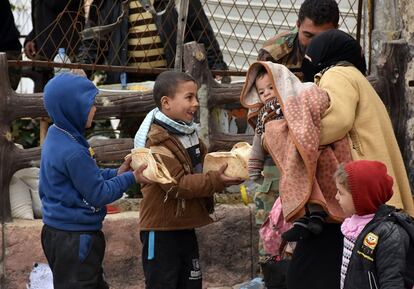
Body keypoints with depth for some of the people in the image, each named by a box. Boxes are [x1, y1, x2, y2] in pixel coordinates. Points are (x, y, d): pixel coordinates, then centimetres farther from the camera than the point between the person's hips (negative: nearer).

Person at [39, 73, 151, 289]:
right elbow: (98, 194, -18)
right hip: (74, 238, -9)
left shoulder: (57, 138, 4)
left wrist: (117, 173, 6)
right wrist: (131, 178, -9)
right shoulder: (72, 153, -26)